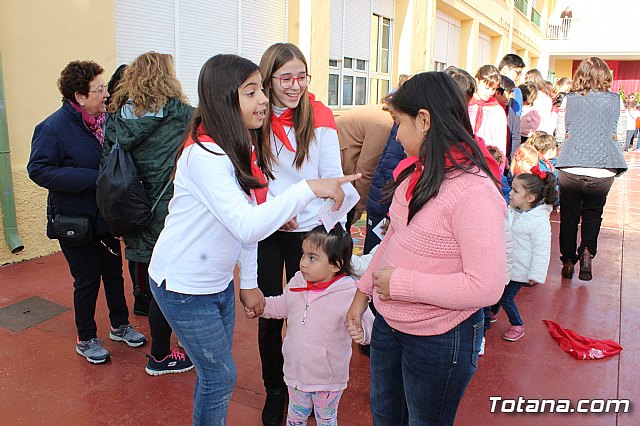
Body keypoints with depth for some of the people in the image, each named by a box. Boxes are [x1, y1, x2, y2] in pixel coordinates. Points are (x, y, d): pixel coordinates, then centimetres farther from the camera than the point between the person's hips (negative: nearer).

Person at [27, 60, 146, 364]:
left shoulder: (106, 120, 2)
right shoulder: (53, 128, -17)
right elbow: (38, 170, -20)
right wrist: (91, 178, -26)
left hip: (106, 216, 6)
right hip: (74, 221, -6)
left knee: (114, 272, 16)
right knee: (87, 279, 5)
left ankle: (120, 326, 36)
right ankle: (86, 339, 26)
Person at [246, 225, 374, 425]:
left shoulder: (349, 294, -24)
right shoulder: (297, 282, -6)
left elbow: (367, 321, -24)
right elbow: (282, 305, 11)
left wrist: (361, 331, -44)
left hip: (328, 378, -4)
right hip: (296, 370, 4)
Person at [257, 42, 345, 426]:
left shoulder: (319, 117, -7)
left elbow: (333, 178, -8)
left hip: (308, 231, -1)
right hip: (265, 232, 1)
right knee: (270, 315, 10)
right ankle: (275, 390, 33)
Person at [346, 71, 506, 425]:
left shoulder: (473, 191, -27)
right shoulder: (416, 172, -1)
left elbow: (486, 287, -30)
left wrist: (400, 283, -24)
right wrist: (363, 292, 8)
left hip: (439, 340, -7)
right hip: (388, 324, 8)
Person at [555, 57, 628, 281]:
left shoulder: (569, 99, 1)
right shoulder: (616, 101, 2)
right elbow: (620, 137, 9)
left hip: (570, 167, 0)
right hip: (604, 168, 1)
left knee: (569, 214, 12)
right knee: (593, 212, 16)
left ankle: (568, 260, 13)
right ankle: (587, 250, -4)